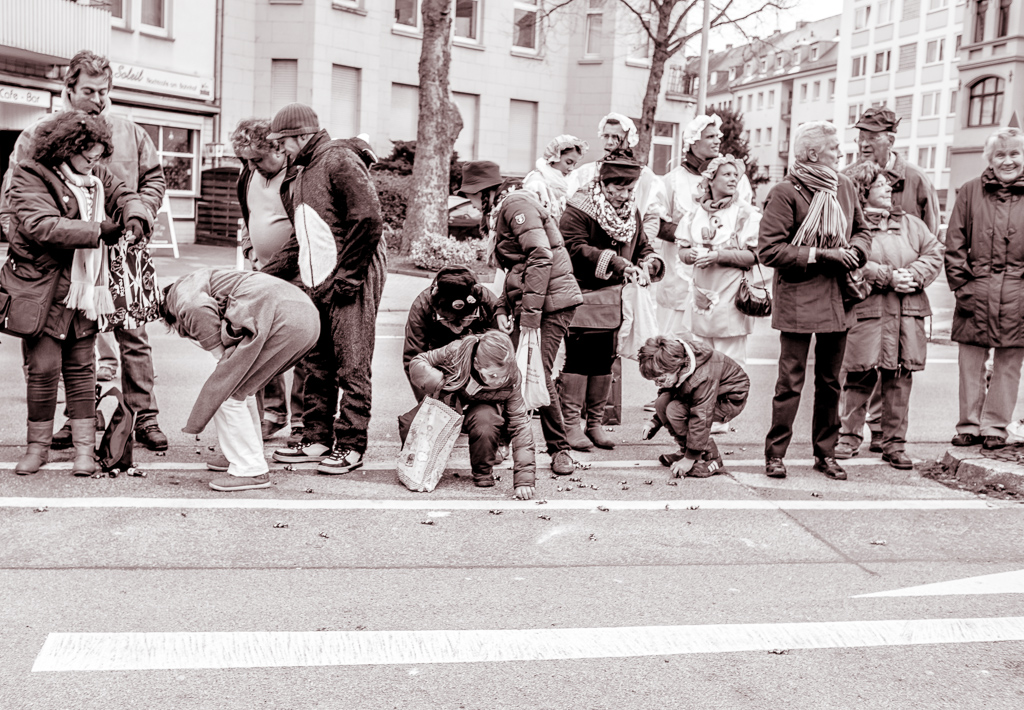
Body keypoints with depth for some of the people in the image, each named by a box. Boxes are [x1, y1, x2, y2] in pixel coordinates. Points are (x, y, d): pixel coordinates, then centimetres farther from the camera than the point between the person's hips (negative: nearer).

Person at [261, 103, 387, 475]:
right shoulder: (298, 174, 21)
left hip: (351, 281, -9)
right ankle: (317, 440, 20)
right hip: (317, 284, 9)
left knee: (351, 367, -5)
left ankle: (351, 446, 1)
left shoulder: (339, 161, -8)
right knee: (317, 365, 11)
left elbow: (368, 219, -17)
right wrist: (267, 274, 18)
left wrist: (348, 278, -17)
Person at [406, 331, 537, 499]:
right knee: (409, 424, -27)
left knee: (486, 422, -37)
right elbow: (417, 363, -16)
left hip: (479, 409, -1)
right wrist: (439, 384, -35)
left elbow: (520, 424, -24)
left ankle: (483, 472, -6)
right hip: (444, 403, 1)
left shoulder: (510, 382, -27)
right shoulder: (455, 353, -31)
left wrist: (524, 477, -31)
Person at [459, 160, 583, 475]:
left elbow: (541, 257, -19)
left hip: (551, 303, -9)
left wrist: (530, 312, -21)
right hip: (526, 305, 9)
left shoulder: (517, 204, -8)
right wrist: (503, 308, 10)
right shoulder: (500, 214, 23)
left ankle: (560, 450, 2)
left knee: (538, 375, -11)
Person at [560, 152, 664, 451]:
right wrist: (613, 261, -30)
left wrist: (651, 263, -6)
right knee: (577, 359, -6)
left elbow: (642, 247, 18)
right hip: (581, 295, -6)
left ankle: (595, 423, 20)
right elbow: (575, 248, -22)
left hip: (612, 298, 7)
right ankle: (571, 424, 3)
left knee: (604, 361, 10)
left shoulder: (632, 213, 12)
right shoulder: (578, 209, -11)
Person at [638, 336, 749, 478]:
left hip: (731, 399, -8)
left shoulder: (702, 378, -38)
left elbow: (701, 419, -34)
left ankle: (711, 459, -14)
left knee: (675, 410, -27)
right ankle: (685, 449, 4)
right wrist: (654, 422, -1)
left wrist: (690, 459, -29)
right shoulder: (671, 368, -15)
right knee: (662, 402, -15)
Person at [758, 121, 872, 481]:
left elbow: (862, 231, 19)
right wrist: (820, 255, -16)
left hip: (837, 298, 6)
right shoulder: (786, 192, -11)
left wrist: (854, 251, -4)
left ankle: (826, 453, 22)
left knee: (830, 381, 12)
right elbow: (769, 249, -15)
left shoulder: (844, 186, 10)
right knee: (791, 380, -3)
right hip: (798, 298, -6)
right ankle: (775, 454, 8)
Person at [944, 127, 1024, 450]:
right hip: (975, 293, 1)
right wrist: (962, 285, -3)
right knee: (970, 362, 5)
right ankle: (969, 426, 15)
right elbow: (954, 245, 6)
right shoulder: (970, 191, 7)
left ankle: (995, 427, 15)